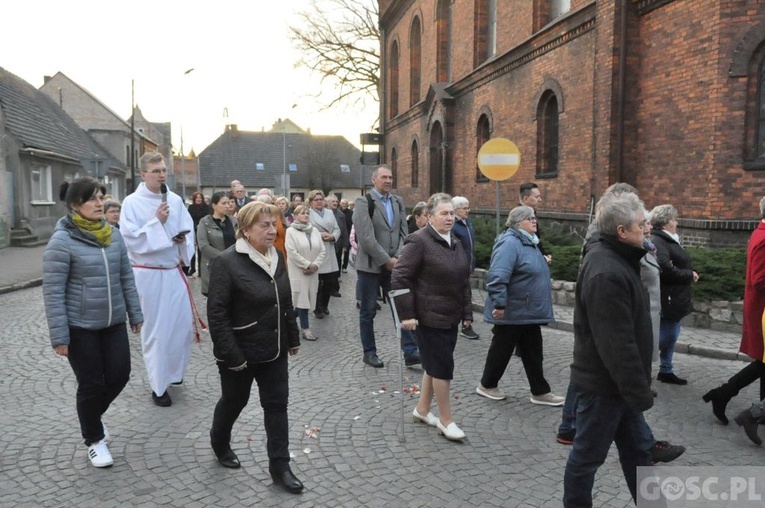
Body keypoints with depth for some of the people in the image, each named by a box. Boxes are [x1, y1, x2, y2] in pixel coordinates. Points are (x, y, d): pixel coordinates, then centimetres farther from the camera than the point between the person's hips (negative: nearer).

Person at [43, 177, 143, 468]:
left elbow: (126, 278, 10)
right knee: (91, 384, 6)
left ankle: (92, 416, 41)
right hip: (80, 327, -5)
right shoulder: (62, 240, -14)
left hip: (113, 323, 5)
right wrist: (59, 335, -15)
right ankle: (93, 439, 30)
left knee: (119, 376, 9)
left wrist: (135, 314, 11)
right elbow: (52, 291, -14)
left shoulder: (113, 235, 3)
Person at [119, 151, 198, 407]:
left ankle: (173, 372, 33)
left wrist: (183, 238, -10)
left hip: (175, 271, 5)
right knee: (155, 329, 3)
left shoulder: (175, 200, 5)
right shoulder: (132, 202, -8)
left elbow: (188, 230, 11)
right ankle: (159, 386, 17)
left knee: (185, 325, 8)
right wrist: (157, 222, -19)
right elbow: (131, 240, -14)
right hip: (148, 274, -4)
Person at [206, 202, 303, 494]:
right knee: (234, 401, 15)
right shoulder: (227, 262, -19)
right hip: (240, 352, -5)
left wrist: (293, 338, 13)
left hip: (274, 349, 6)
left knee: (277, 404, 7)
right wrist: (231, 355, -22)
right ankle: (219, 443, 44)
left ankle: (279, 466, 18)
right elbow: (217, 313, -20)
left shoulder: (277, 257, 3)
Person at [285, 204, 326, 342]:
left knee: (308, 298, 6)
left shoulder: (315, 230, 10)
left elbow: (322, 250, 6)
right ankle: (305, 329, 1)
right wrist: (307, 265, -14)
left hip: (312, 271, 5)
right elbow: (292, 252, -14)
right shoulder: (291, 231, -5)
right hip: (298, 271, -5)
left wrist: (315, 265, -8)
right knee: (302, 298, -5)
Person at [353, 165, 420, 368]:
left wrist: (397, 257, -7)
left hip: (394, 264, 5)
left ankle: (410, 352, 5)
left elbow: (403, 232, 7)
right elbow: (366, 237, -16)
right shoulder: (363, 202, -8)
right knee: (368, 311, 7)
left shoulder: (398, 201, 11)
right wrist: (386, 260, -15)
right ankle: (369, 353, 19)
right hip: (371, 265, -4)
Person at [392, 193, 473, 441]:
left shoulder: (456, 243, 12)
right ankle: (446, 420, 12)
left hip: (450, 317, 8)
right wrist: (407, 314, -20)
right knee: (443, 366, -3)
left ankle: (422, 409, 32)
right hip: (429, 317, -8)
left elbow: (464, 280, 18)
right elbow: (399, 277, -17)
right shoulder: (419, 241, -14)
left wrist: (467, 312, 13)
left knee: (435, 364, 16)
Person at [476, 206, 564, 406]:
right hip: (512, 312, -10)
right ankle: (486, 385, 24)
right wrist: (499, 304, -31)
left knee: (533, 352, 13)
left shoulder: (528, 242, 13)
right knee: (502, 349, 6)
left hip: (528, 312, 10)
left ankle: (540, 392, 21)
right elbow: (497, 276, -30)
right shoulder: (510, 243, -21)